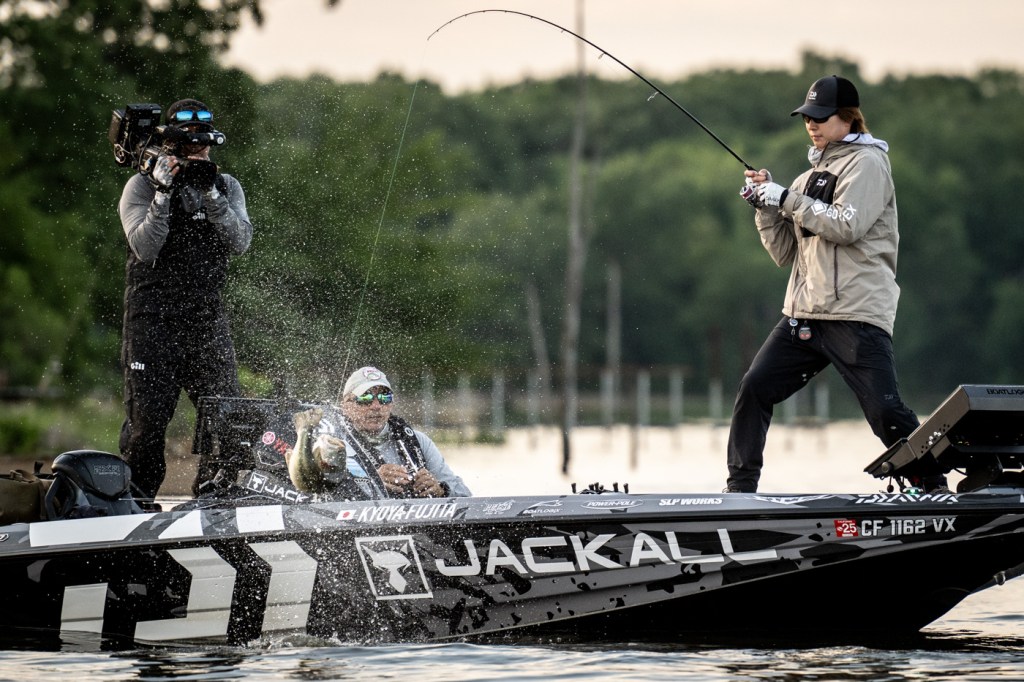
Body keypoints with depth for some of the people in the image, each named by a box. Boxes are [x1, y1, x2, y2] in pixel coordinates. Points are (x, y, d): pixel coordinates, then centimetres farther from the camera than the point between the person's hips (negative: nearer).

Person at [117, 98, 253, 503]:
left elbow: (240, 243, -5)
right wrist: (163, 193, -21)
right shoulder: (142, 186, -1)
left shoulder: (227, 187, 11)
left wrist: (210, 194, -16)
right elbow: (145, 248, -14)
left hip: (207, 314, 4)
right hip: (152, 314, -4)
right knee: (147, 416, -8)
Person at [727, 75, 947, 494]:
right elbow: (785, 253, 18)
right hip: (804, 314, 7)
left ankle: (933, 486, 1)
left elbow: (847, 225, -17)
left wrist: (788, 199, -12)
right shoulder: (811, 179, 21)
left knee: (886, 412, -13)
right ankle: (740, 486, 6)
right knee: (754, 388, -3)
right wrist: (765, 207, 4)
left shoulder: (867, 162, -1)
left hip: (857, 314, -7)